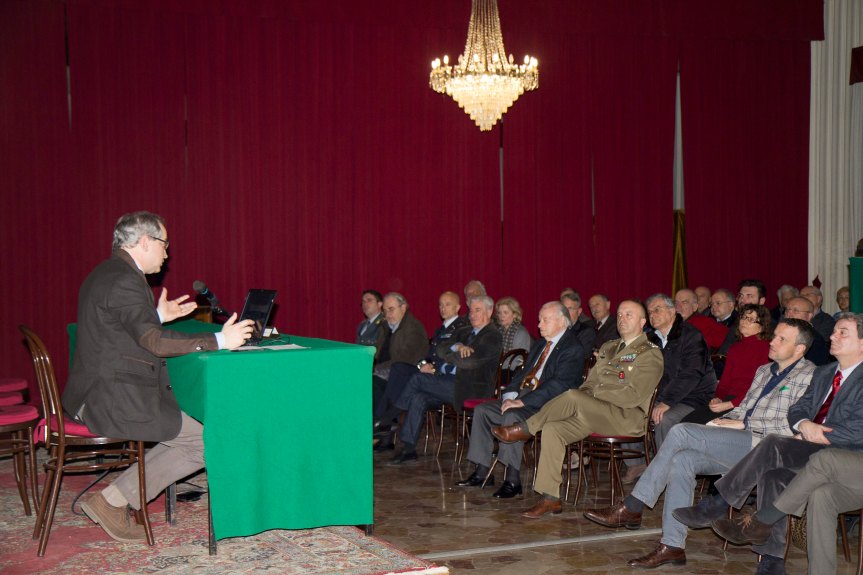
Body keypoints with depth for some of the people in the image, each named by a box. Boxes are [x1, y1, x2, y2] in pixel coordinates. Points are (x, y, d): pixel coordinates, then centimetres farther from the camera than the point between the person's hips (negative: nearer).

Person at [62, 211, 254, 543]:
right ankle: (113, 501, -4)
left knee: (189, 429, 17)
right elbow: (154, 342, -26)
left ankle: (120, 499, 11)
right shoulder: (123, 282, -17)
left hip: (101, 393, 11)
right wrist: (219, 341, -23)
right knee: (206, 443, -9)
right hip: (115, 400, -11)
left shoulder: (108, 275, 15)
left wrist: (157, 317, 25)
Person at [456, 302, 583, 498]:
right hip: (522, 396, 9)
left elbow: (559, 385, -20)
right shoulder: (540, 344, 21)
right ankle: (482, 472, -1)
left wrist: (522, 401, -24)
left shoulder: (573, 349, -10)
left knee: (513, 416, -34)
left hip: (547, 404, -9)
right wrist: (510, 395, 0)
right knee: (482, 410, -3)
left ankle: (512, 480, -29)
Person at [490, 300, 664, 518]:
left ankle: (525, 429, -12)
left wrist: (595, 393, -9)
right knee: (552, 429, -17)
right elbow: (589, 383, 21)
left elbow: (632, 397, -11)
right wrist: (585, 395, -2)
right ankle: (550, 498, -16)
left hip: (627, 417, -7)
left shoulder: (650, 354, 0)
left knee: (573, 397, -30)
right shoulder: (607, 348, 25)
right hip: (593, 415, 7)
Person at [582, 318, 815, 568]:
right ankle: (672, 546, -16)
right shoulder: (764, 371, 25)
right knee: (681, 460, -19)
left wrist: (743, 424, -10)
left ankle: (631, 508, -16)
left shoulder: (808, 376, -1)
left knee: (682, 432, -21)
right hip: (739, 444, 8)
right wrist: (726, 421, 6)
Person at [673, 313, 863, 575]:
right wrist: (804, 424, -7)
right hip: (812, 450, 7)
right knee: (772, 476, -24)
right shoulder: (823, 373, 23)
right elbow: (797, 409, 17)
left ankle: (718, 505, -19)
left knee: (773, 444, -28)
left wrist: (817, 435, -15)